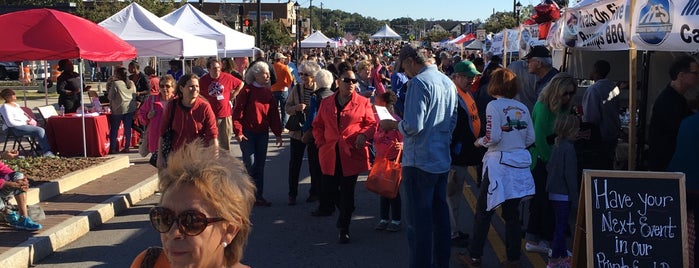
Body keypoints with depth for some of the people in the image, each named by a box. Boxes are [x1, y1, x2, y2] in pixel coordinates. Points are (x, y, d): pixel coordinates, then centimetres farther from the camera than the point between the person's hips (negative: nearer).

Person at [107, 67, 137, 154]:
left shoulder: (115, 83, -11)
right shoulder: (131, 83, 5)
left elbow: (110, 97, -5)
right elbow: (134, 95, 12)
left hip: (119, 109, -5)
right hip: (130, 108, 5)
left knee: (114, 129, 4)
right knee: (128, 128, 10)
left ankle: (113, 148, 3)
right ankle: (127, 147, 13)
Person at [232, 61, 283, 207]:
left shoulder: (268, 92, 10)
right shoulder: (247, 90, -8)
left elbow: (274, 114, 12)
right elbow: (237, 112, -11)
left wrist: (278, 133, 9)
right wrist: (238, 131, -18)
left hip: (263, 133, 5)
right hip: (248, 133, -5)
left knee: (260, 166, 8)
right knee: (250, 165, -5)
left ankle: (258, 196, 15)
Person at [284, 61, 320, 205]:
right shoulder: (296, 89, -1)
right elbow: (287, 107, 0)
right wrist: (296, 108, -19)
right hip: (297, 131, 2)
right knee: (294, 163, 5)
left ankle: (314, 192, 27)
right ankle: (292, 194, 15)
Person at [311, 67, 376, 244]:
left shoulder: (363, 103, 1)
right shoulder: (326, 103, 9)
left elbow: (372, 124, 3)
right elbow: (318, 125, 15)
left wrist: (364, 135, -16)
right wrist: (321, 143, 2)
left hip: (352, 155, -3)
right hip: (330, 155, 3)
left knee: (347, 193, 2)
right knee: (328, 190, 4)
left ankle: (344, 230, 15)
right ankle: (344, 211, 36)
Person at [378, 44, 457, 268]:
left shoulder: (419, 83, -16)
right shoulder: (448, 82, 9)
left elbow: (413, 126, -22)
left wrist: (393, 124, -5)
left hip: (419, 162, -8)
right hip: (442, 160, 8)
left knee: (418, 221, -1)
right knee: (439, 215, 17)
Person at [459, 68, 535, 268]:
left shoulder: (494, 106, -8)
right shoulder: (522, 108, 8)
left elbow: (493, 137, -15)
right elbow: (530, 138, 8)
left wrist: (480, 142, 4)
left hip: (499, 163, -5)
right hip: (520, 164, 5)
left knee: (484, 210, 5)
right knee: (512, 213, 11)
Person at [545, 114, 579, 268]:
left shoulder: (557, 146, 9)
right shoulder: (569, 148, -17)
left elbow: (549, 167, 15)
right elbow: (570, 174, -19)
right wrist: (575, 197, -15)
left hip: (554, 192, 9)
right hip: (564, 194, -9)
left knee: (561, 225, 16)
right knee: (561, 226, -3)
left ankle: (562, 255, 25)